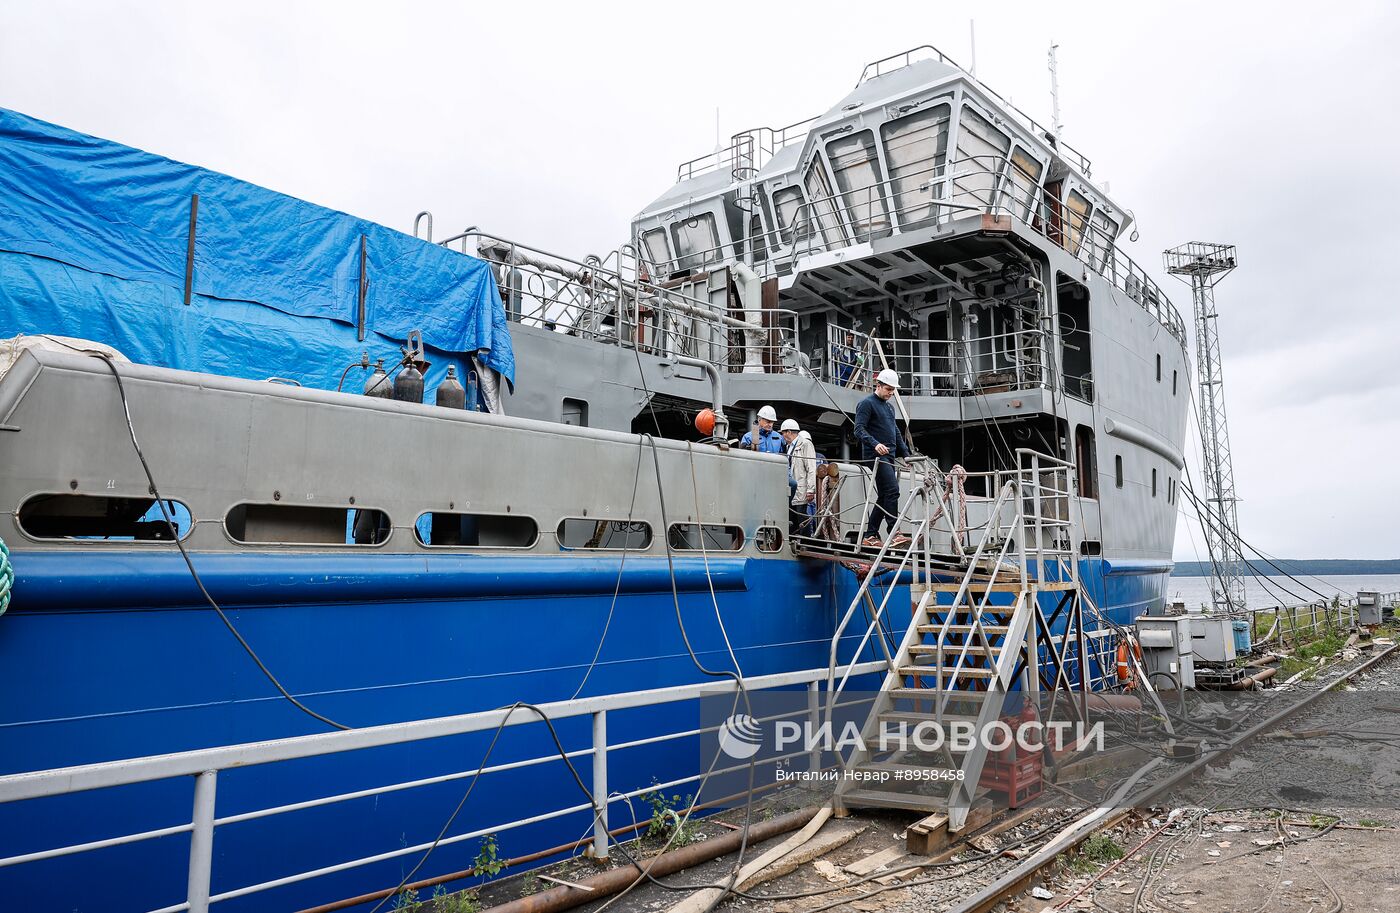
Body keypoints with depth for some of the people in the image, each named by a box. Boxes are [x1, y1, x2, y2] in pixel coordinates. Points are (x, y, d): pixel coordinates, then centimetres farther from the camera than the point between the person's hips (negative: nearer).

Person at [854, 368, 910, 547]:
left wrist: (906, 454, 23)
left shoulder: (889, 407, 23)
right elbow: (859, 430, -14)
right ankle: (894, 534, -20)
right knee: (892, 490, -20)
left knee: (884, 496, 6)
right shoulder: (867, 403, -4)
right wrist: (875, 444, -29)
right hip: (876, 456, -9)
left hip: (889, 456, 9)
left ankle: (870, 535, 11)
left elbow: (896, 433, 30)